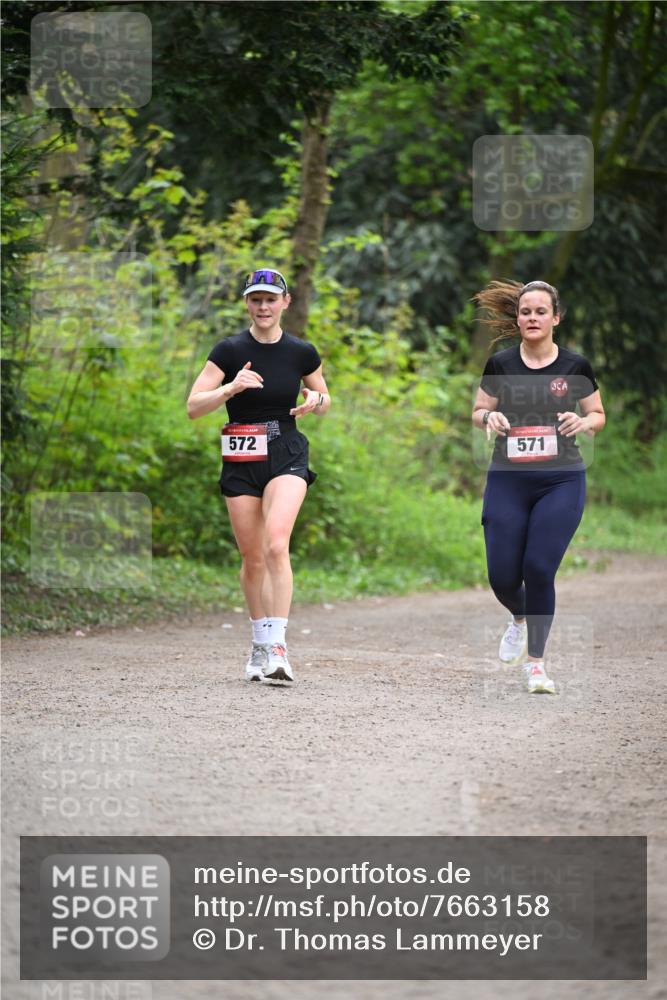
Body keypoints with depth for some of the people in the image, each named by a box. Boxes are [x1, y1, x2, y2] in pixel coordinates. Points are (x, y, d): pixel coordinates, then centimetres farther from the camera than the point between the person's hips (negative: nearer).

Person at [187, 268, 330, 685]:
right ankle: (260, 642, 24)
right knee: (252, 557, 6)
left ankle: (277, 646, -23)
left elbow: (324, 400, 16)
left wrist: (315, 402, -7)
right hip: (241, 461, 1)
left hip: (287, 457, -1)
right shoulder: (230, 351, -4)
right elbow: (193, 407, -9)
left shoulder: (302, 353, 0)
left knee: (276, 544, -21)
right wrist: (231, 387, -25)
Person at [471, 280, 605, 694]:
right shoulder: (500, 364, 2)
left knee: (539, 570, -10)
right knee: (502, 576, -3)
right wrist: (489, 417, -12)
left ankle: (535, 662, 7)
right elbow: (478, 412, 11)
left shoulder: (576, 366, 0)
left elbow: (598, 415, 9)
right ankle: (520, 619, 34)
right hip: (507, 481, 1)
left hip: (561, 481, -1)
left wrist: (583, 422, -13)